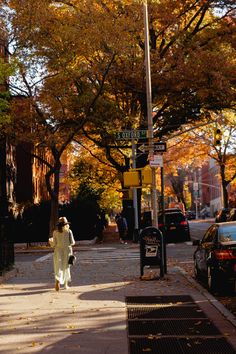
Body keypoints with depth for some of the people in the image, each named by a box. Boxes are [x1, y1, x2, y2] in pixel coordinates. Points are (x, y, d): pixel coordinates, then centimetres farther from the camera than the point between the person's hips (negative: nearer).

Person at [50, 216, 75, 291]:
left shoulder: (55, 232, -4)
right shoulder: (69, 231, -6)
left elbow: (54, 244, -4)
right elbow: (72, 242, -6)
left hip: (58, 250, 0)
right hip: (67, 250, 0)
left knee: (58, 267, -1)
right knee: (66, 267, 15)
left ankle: (57, 281, -27)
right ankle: (66, 284, 24)